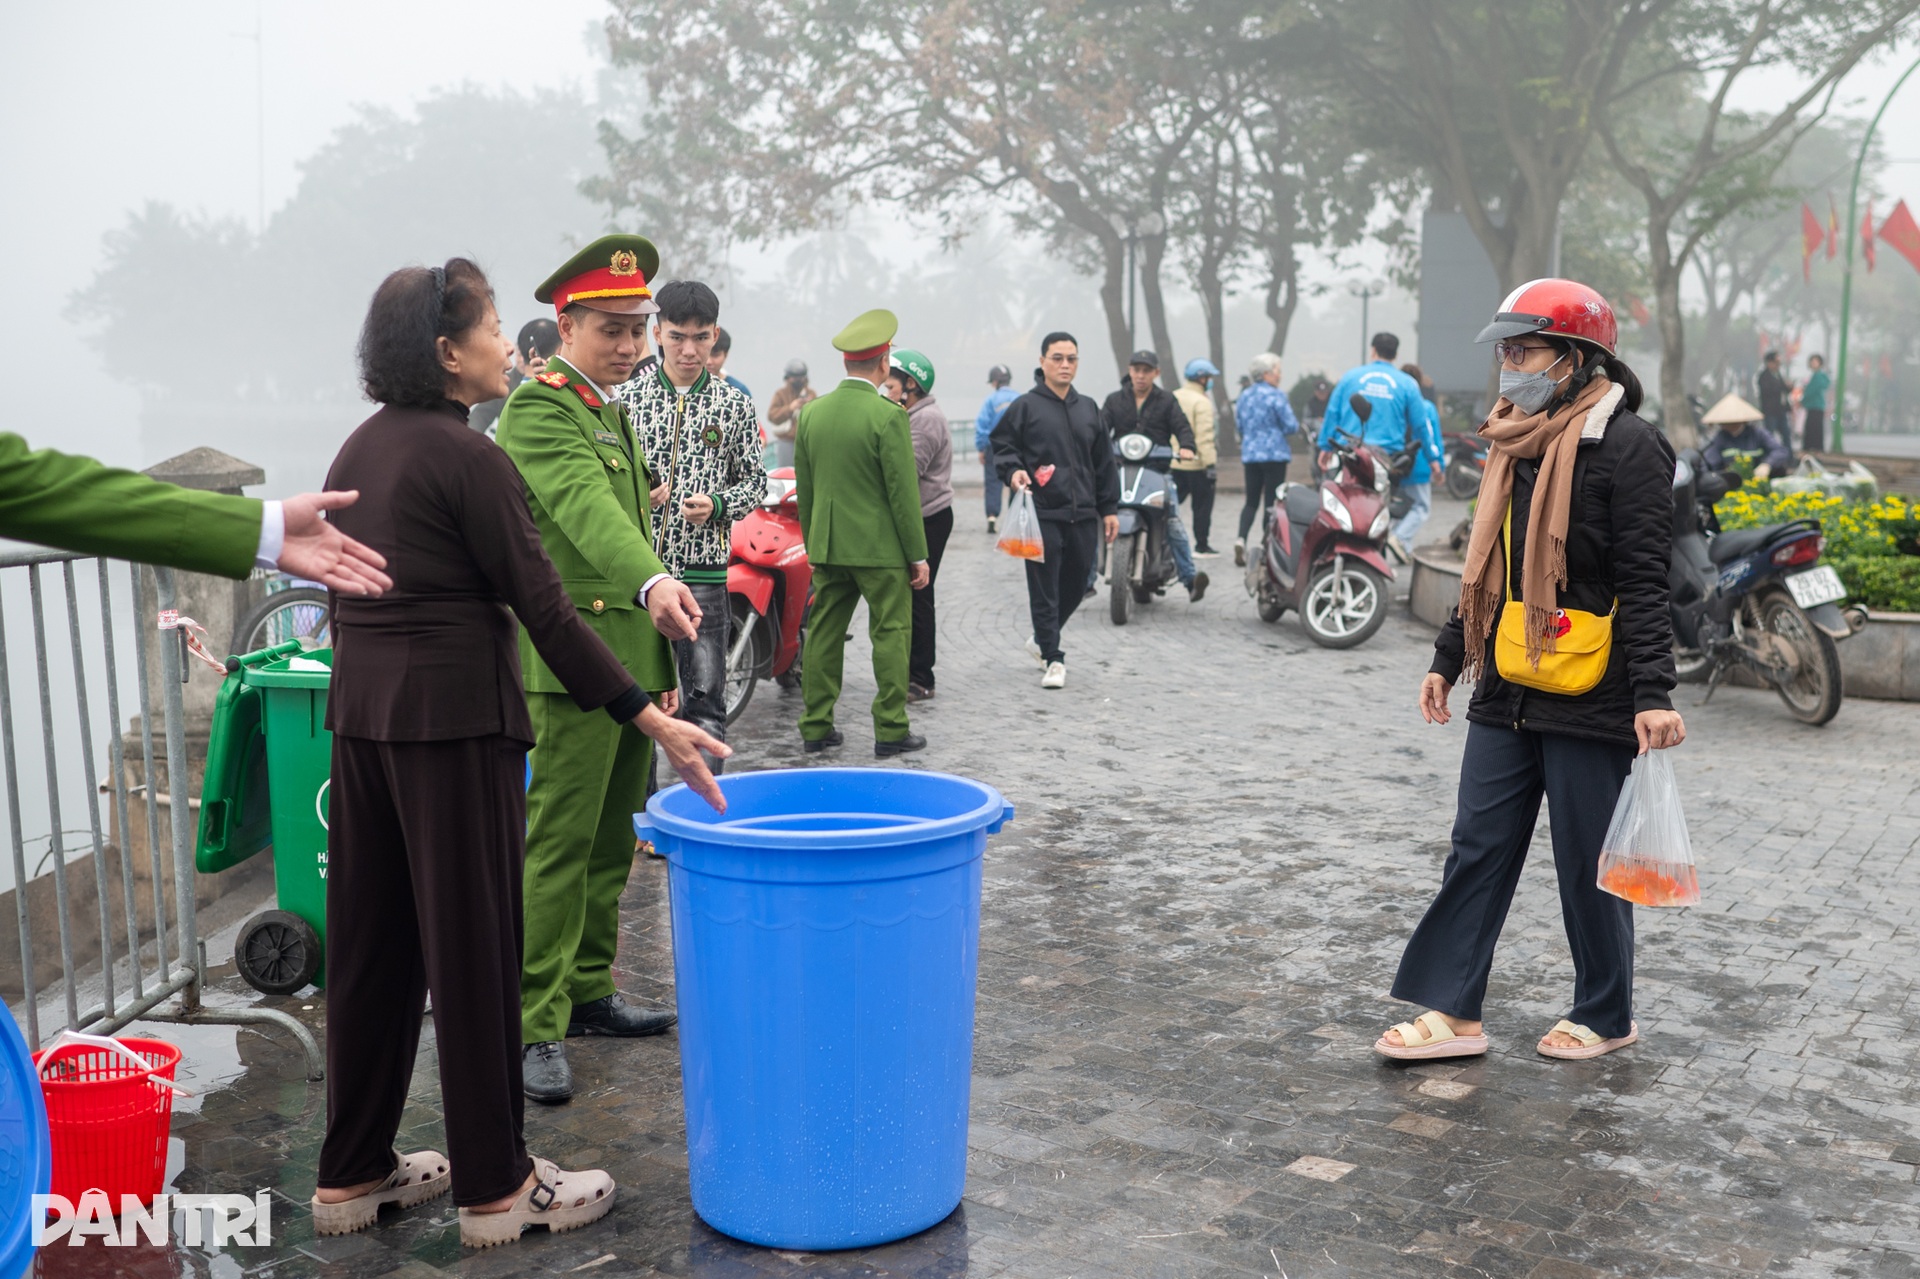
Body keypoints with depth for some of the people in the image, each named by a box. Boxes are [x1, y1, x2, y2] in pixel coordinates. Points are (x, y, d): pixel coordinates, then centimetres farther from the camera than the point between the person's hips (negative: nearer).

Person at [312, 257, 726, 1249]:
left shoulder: (359, 450, 11)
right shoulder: (466, 458, -13)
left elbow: (346, 595, 15)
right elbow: (542, 608, -16)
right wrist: (651, 720, -13)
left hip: (361, 715, 8)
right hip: (455, 719, -8)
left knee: (370, 943, 14)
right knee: (473, 947, 0)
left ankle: (352, 1174, 25)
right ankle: (495, 1186, 11)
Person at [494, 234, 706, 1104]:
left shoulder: (612, 412, 20)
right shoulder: (538, 405, -10)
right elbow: (585, 506, -29)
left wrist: (661, 661, 22)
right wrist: (653, 584, -47)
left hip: (631, 657, 9)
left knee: (612, 841, 12)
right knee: (558, 844, -8)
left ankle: (588, 992, 23)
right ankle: (533, 1025, -3)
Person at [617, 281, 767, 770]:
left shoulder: (735, 404, 5)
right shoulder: (628, 396, 3)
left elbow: (755, 480, 9)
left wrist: (717, 504, -10)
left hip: (703, 570, 0)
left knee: (705, 698, -1)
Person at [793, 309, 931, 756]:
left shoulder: (811, 412, 5)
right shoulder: (888, 417, -13)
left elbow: (804, 489, 11)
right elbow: (903, 493, -12)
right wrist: (919, 556, -4)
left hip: (827, 547, 6)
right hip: (881, 548, -5)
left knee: (823, 634, 10)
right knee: (891, 636, 3)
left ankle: (815, 728, 16)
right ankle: (890, 731, 6)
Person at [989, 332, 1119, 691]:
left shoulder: (1088, 409, 16)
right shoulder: (1025, 407, 0)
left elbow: (1104, 463, 18)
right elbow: (1002, 446, 2)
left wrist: (1109, 508, 15)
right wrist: (1012, 472, -19)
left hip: (1083, 516, 5)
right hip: (1042, 515, -5)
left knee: (1075, 584, 11)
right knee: (1044, 590, -4)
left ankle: (1042, 640, 32)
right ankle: (1053, 659, 3)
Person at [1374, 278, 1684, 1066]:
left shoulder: (1627, 447, -11)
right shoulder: (1516, 446, 12)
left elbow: (1644, 584, -15)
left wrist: (1653, 695, -20)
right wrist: (1448, 661, 19)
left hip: (1589, 703, -7)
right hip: (1505, 697, 7)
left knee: (1587, 866, 6)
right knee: (1478, 852, 7)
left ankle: (1605, 1017, 23)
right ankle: (1454, 1011, 15)